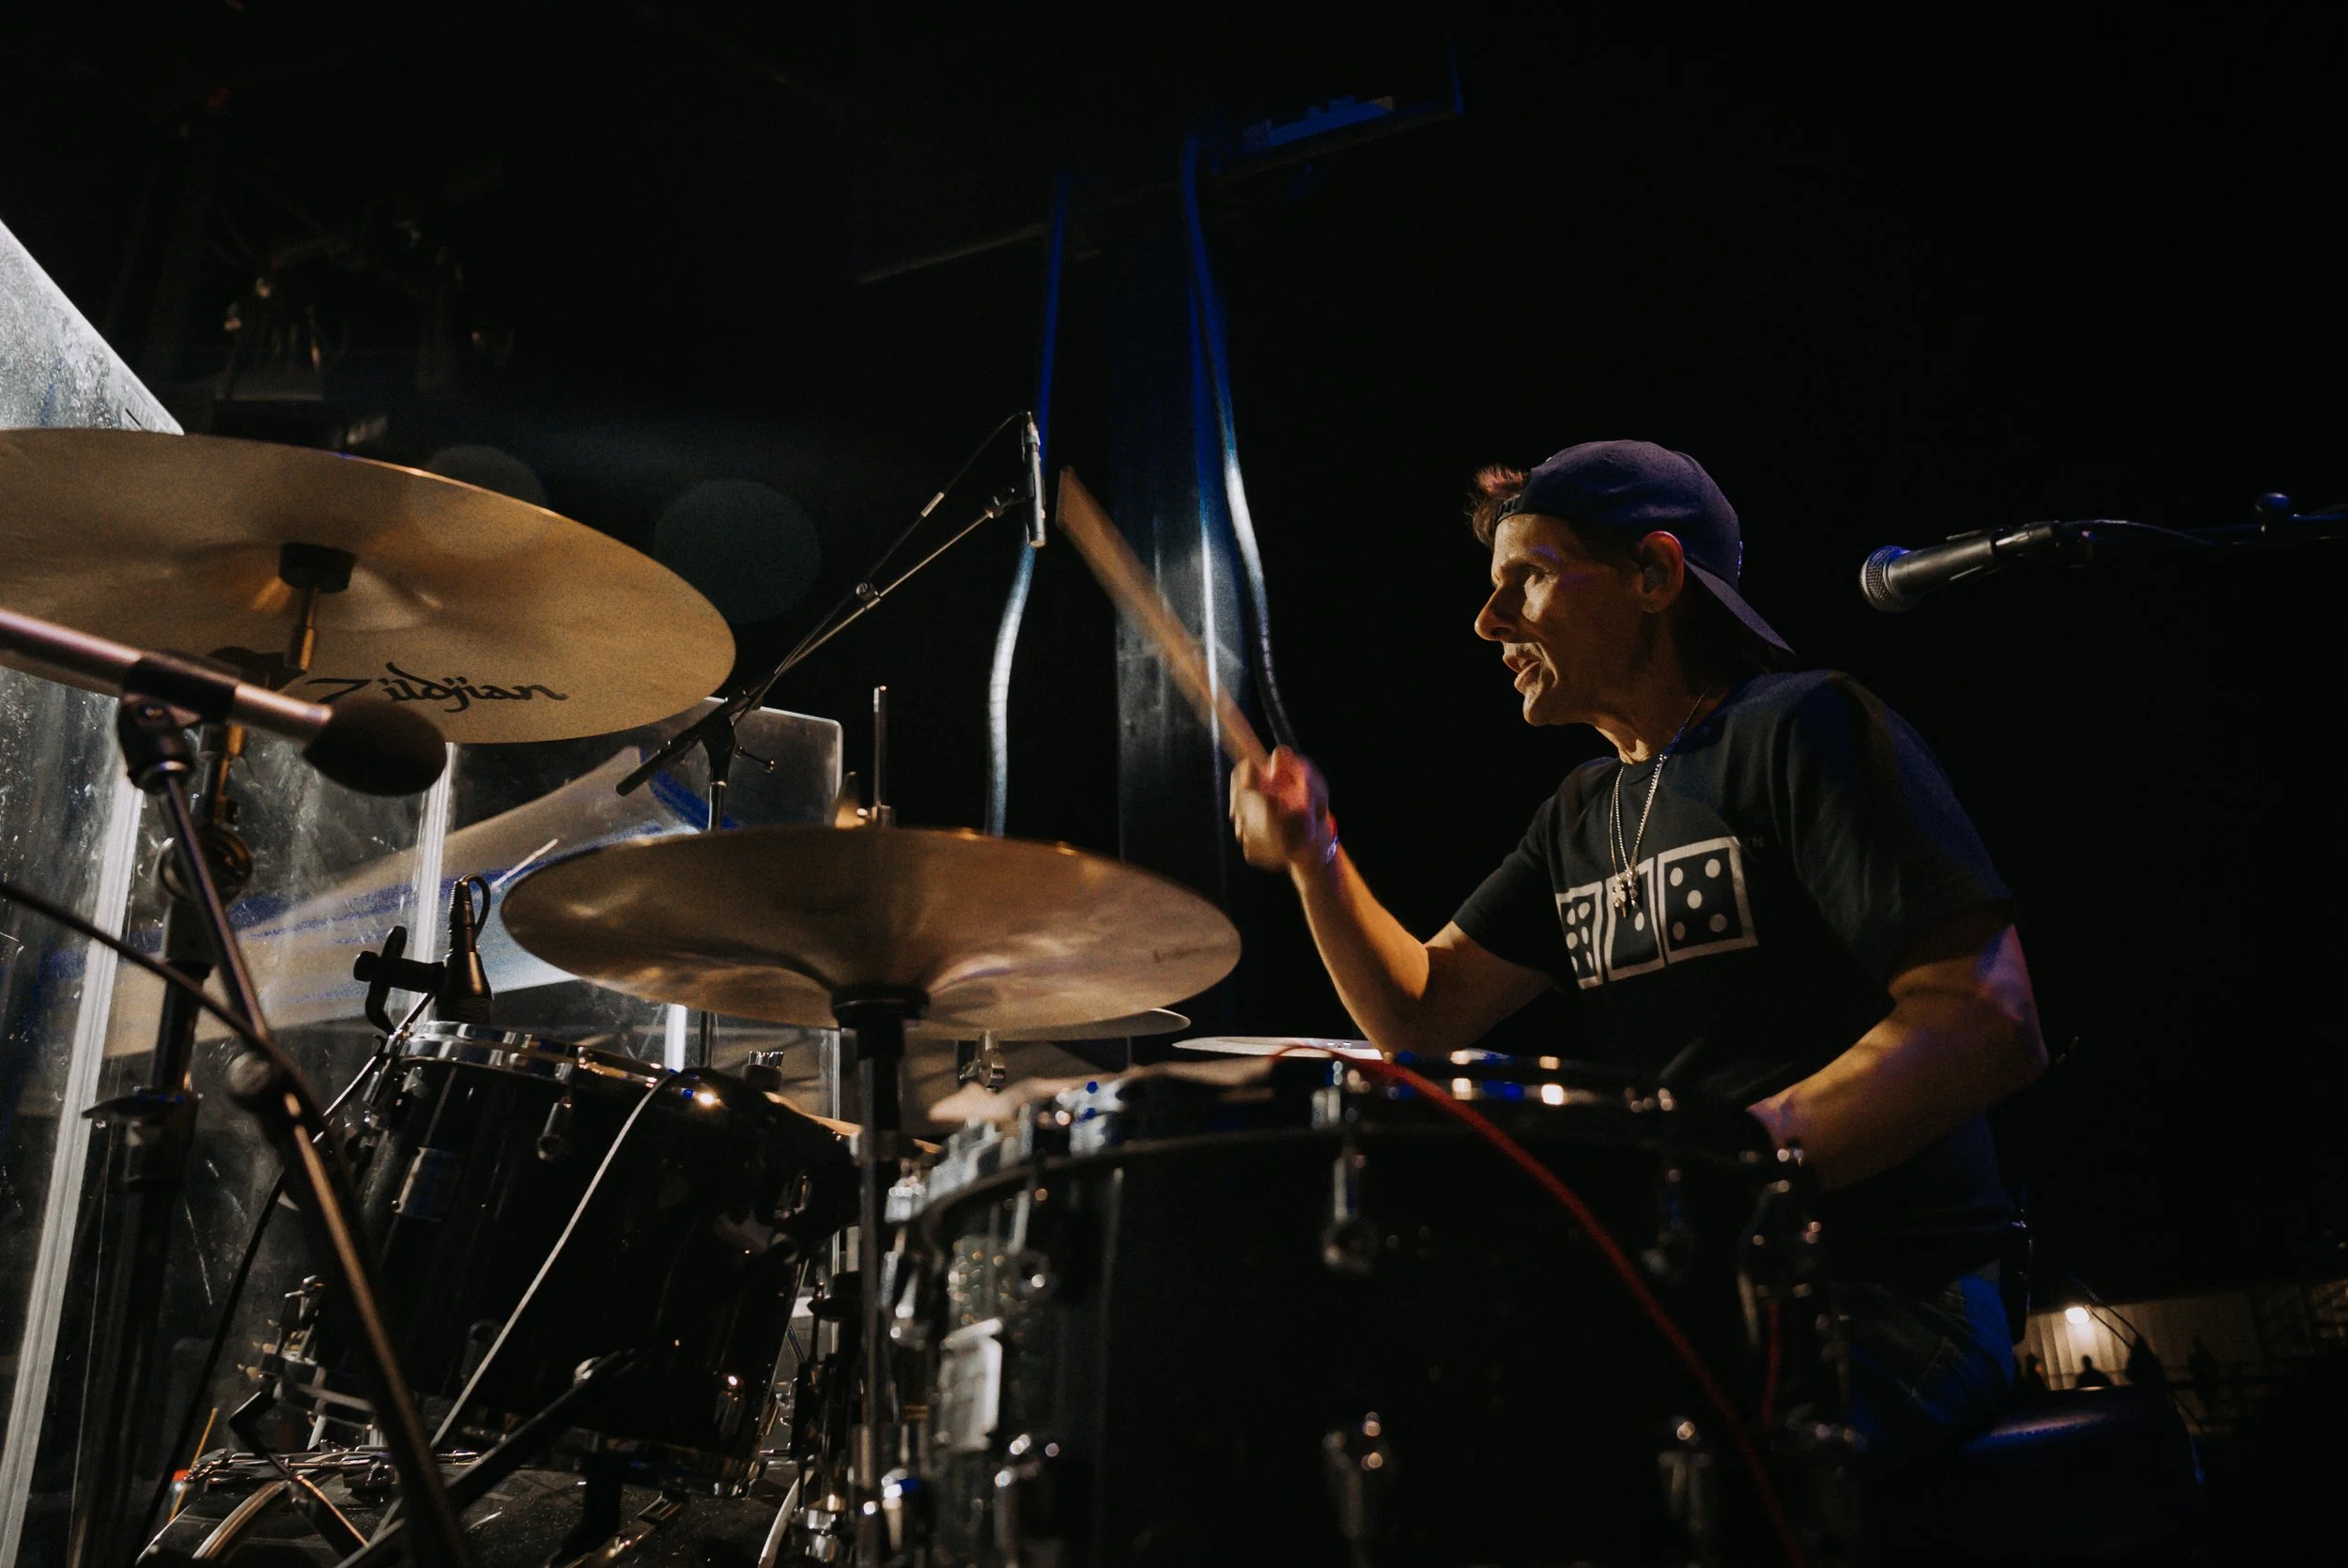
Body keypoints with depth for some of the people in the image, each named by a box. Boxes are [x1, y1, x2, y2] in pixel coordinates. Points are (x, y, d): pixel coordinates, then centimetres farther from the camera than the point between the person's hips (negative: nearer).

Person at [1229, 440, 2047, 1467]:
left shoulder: (1802, 729, -8)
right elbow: (1422, 1014, 13)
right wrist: (1317, 863, -3)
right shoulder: (1580, 817, 16)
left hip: (1883, 1300, -7)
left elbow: (1991, 1025, -17)